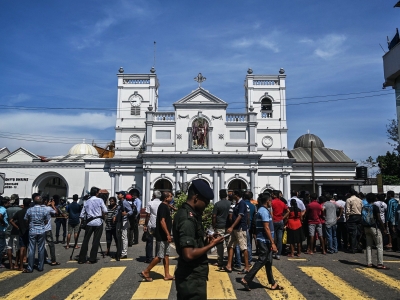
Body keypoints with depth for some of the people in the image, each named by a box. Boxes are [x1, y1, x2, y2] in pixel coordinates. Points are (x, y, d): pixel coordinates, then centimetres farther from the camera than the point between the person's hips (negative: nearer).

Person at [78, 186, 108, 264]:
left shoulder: (86, 202, 8)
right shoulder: (99, 200, -1)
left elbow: (82, 214, 7)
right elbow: (105, 211, -4)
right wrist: (103, 216, 14)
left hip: (89, 222, 3)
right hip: (98, 222, -3)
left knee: (85, 240, 9)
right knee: (96, 240, 2)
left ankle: (82, 259, 9)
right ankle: (92, 259, 2)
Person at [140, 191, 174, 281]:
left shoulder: (166, 206, 12)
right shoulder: (163, 206, -17)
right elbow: (162, 221, -24)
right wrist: (168, 234, -24)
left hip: (165, 236, 10)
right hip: (162, 236, -10)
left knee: (166, 255, 12)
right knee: (160, 256, -4)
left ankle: (167, 275, 17)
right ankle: (146, 272, 6)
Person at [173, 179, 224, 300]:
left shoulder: (184, 212, 8)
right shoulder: (188, 219, -23)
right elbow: (189, 254, -28)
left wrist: (205, 241, 4)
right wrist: (212, 244, -16)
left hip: (189, 276, 10)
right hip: (192, 278, -10)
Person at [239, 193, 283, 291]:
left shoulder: (262, 210, 15)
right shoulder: (264, 211, -16)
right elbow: (266, 228, -22)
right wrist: (272, 243, -21)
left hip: (264, 240, 10)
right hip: (265, 241, -10)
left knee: (268, 261, 12)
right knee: (262, 261, -7)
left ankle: (273, 283, 19)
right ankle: (246, 279, -5)